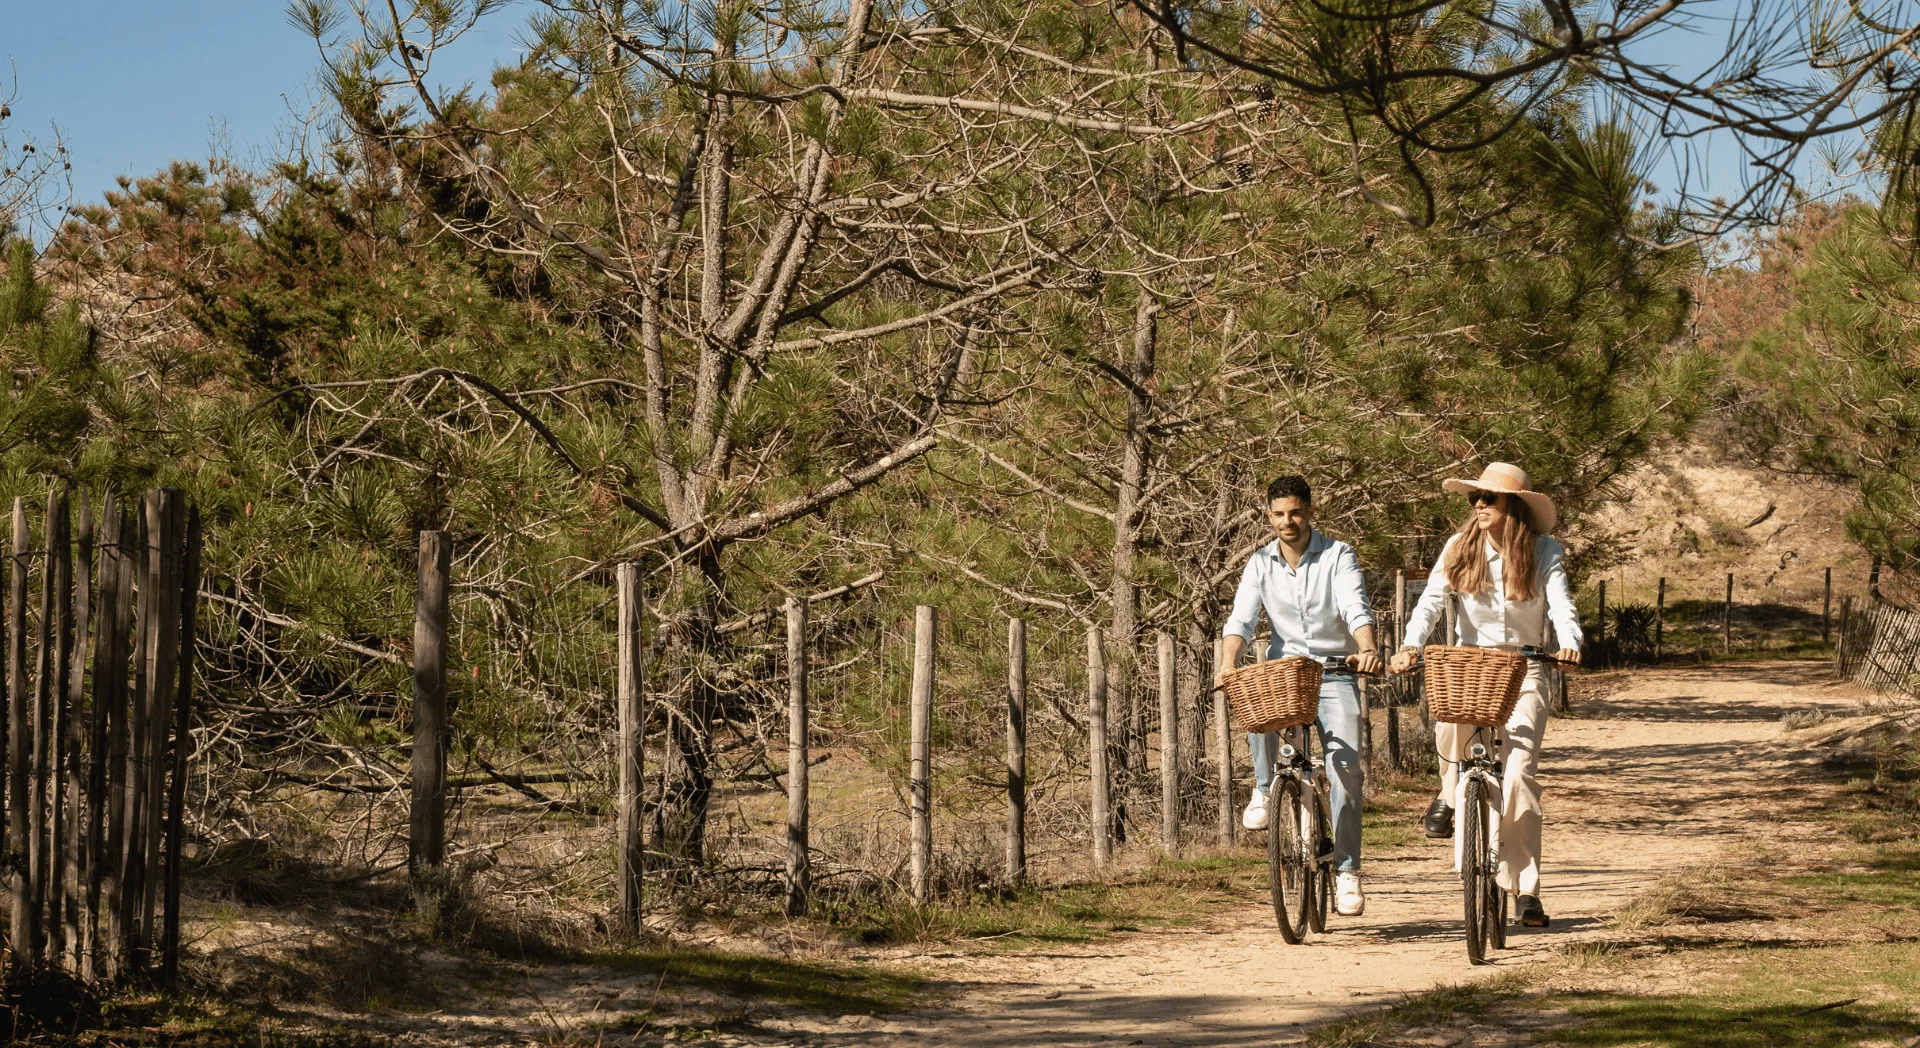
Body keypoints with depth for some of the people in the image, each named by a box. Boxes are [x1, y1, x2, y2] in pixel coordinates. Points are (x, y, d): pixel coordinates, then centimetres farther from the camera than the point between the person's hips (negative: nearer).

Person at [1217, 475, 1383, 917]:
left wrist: (1367, 650, -39)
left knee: (1345, 765, -16)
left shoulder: (1338, 557, -4)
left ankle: (1347, 870, -7)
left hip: (1335, 674, -1)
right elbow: (1241, 619, -8)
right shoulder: (1261, 564, 3)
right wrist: (1229, 664, -28)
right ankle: (1264, 788, -8)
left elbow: (1356, 610, -18)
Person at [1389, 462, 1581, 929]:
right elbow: (1431, 600, -9)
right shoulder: (1460, 548, 0)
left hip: (1523, 668, -1)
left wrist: (1570, 643, -38)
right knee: (1449, 718, -32)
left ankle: (1525, 888, -5)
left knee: (1519, 774, -13)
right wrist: (1411, 646, -27)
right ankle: (1450, 792, 4)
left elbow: (1561, 605, -16)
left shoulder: (1544, 552, -4)